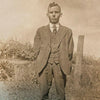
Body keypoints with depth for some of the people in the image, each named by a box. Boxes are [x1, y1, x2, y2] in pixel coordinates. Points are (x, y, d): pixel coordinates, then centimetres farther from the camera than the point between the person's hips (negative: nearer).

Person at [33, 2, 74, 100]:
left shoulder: (67, 31, 12)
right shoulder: (40, 31, 13)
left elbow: (70, 51, 11)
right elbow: (36, 50, 11)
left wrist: (66, 65, 3)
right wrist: (39, 65, 2)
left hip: (60, 66, 0)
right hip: (44, 65, 0)